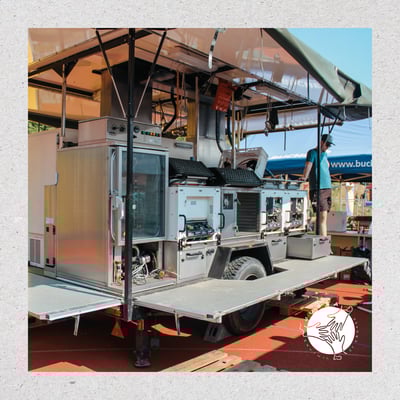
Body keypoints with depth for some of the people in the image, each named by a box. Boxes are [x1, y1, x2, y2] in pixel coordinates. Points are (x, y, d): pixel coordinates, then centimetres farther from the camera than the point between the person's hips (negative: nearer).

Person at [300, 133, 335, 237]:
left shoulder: (324, 153, 21)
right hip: (317, 189, -8)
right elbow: (308, 165, -15)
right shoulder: (312, 152, -2)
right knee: (323, 215, -14)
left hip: (328, 188, 8)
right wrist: (304, 177, -29)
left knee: (324, 216, 8)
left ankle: (324, 239, 12)